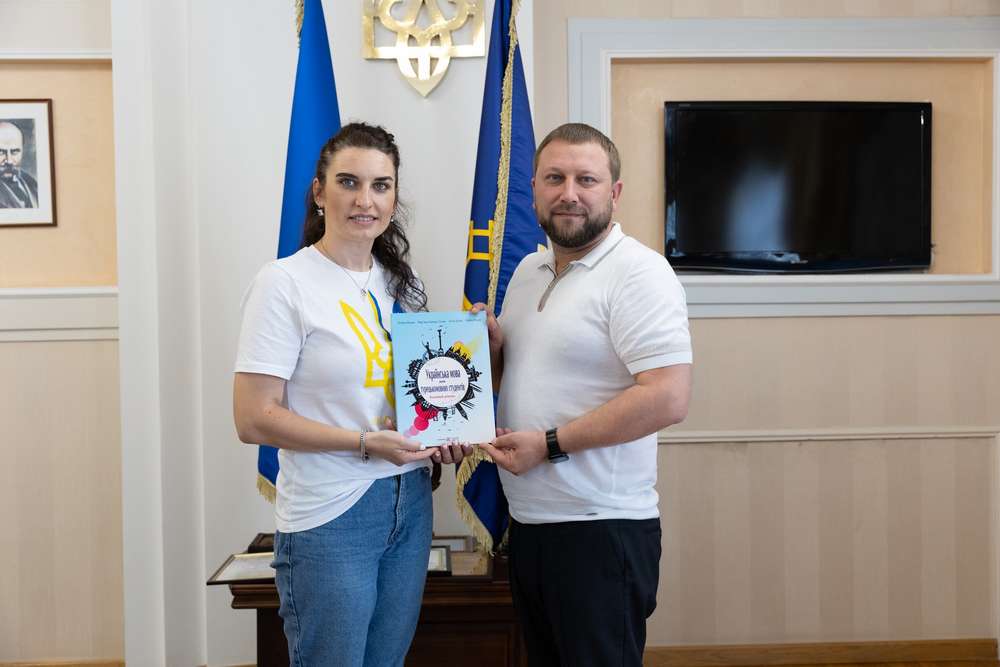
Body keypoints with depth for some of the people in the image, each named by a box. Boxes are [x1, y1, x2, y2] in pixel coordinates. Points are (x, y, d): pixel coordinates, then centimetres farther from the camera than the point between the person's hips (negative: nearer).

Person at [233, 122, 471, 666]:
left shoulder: (400, 282, 9)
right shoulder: (285, 283, -12)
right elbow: (254, 419, -15)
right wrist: (367, 443, -21)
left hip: (410, 503, 7)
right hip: (329, 516, -6)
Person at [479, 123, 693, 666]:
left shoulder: (637, 271, -14)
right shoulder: (528, 270, 12)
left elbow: (668, 399, -23)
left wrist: (549, 444, -20)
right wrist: (492, 342, 0)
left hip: (600, 529, -8)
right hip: (528, 521, 8)